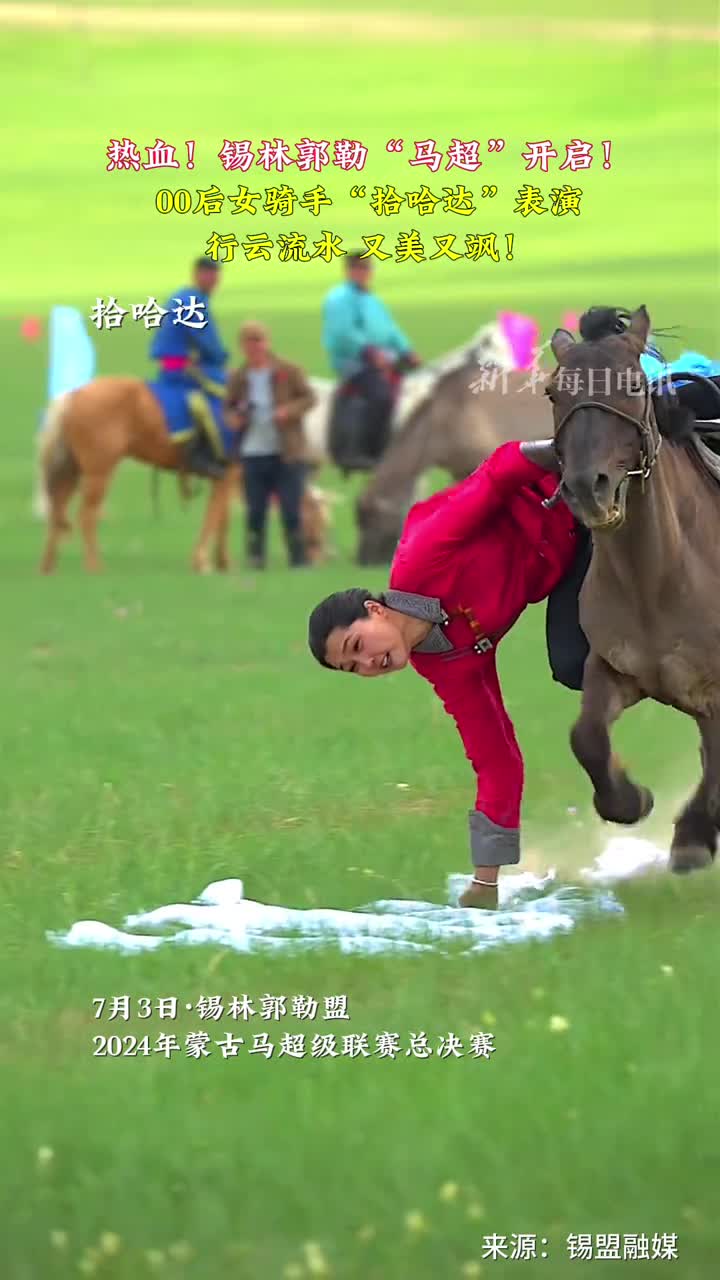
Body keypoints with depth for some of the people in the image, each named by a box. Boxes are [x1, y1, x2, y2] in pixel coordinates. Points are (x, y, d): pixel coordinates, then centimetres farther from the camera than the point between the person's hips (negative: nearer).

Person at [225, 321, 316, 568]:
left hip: (287, 454, -2)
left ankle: (298, 557, 7)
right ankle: (256, 556, 12)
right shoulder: (238, 378, 5)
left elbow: (309, 397, -1)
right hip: (252, 455, 2)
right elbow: (229, 406, 16)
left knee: (291, 510, 0)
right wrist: (232, 417, -7)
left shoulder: (288, 372, -2)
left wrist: (290, 410, -18)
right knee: (255, 511, 4)